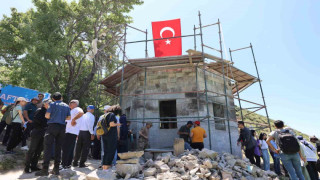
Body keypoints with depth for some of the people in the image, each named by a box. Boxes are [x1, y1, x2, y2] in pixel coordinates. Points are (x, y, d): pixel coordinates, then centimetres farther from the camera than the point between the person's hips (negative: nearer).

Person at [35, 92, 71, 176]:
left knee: (48, 147, -3)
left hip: (53, 126, -4)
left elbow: (47, 116, -6)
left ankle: (45, 169, -7)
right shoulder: (66, 106, 12)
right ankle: (56, 169, 13)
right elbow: (69, 117, 13)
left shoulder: (52, 104, 1)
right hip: (62, 127, 4)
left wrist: (52, 116, 14)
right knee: (58, 148, 8)